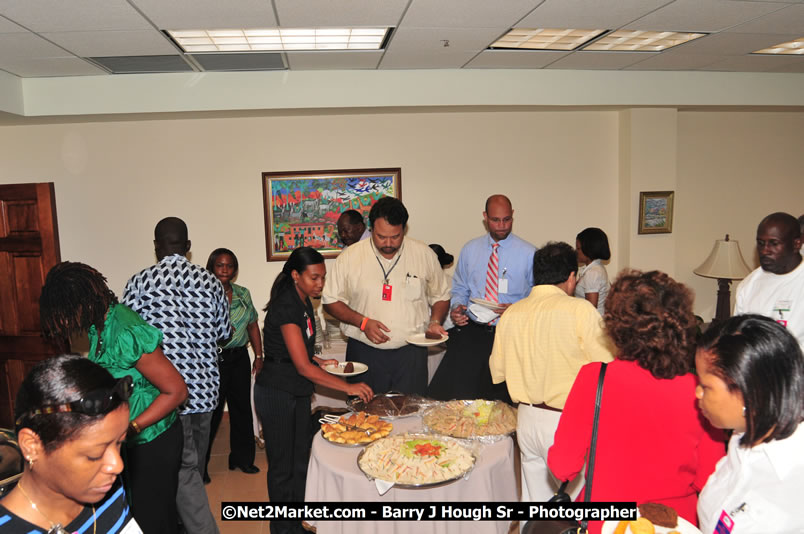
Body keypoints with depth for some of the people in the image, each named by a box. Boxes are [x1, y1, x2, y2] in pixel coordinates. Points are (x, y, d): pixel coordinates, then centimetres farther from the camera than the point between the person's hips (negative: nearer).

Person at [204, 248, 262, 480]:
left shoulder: (243, 293, 9)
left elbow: (253, 324, 13)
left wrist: (259, 355, 10)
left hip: (239, 357, 5)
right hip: (214, 359, -5)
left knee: (242, 408, 11)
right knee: (212, 411, -1)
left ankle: (242, 457, 27)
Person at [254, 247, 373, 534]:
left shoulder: (303, 302, 5)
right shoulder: (286, 306, -23)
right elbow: (303, 367, -27)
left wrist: (319, 361, 3)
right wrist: (348, 387, -26)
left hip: (297, 392, 9)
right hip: (277, 394, -9)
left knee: (300, 460, 17)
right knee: (282, 466, 5)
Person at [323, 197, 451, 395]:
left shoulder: (424, 254, 1)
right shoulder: (349, 257, -3)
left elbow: (441, 296, 13)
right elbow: (331, 301, 3)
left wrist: (435, 322, -5)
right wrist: (363, 322, -10)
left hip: (411, 351, 1)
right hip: (364, 352, 0)